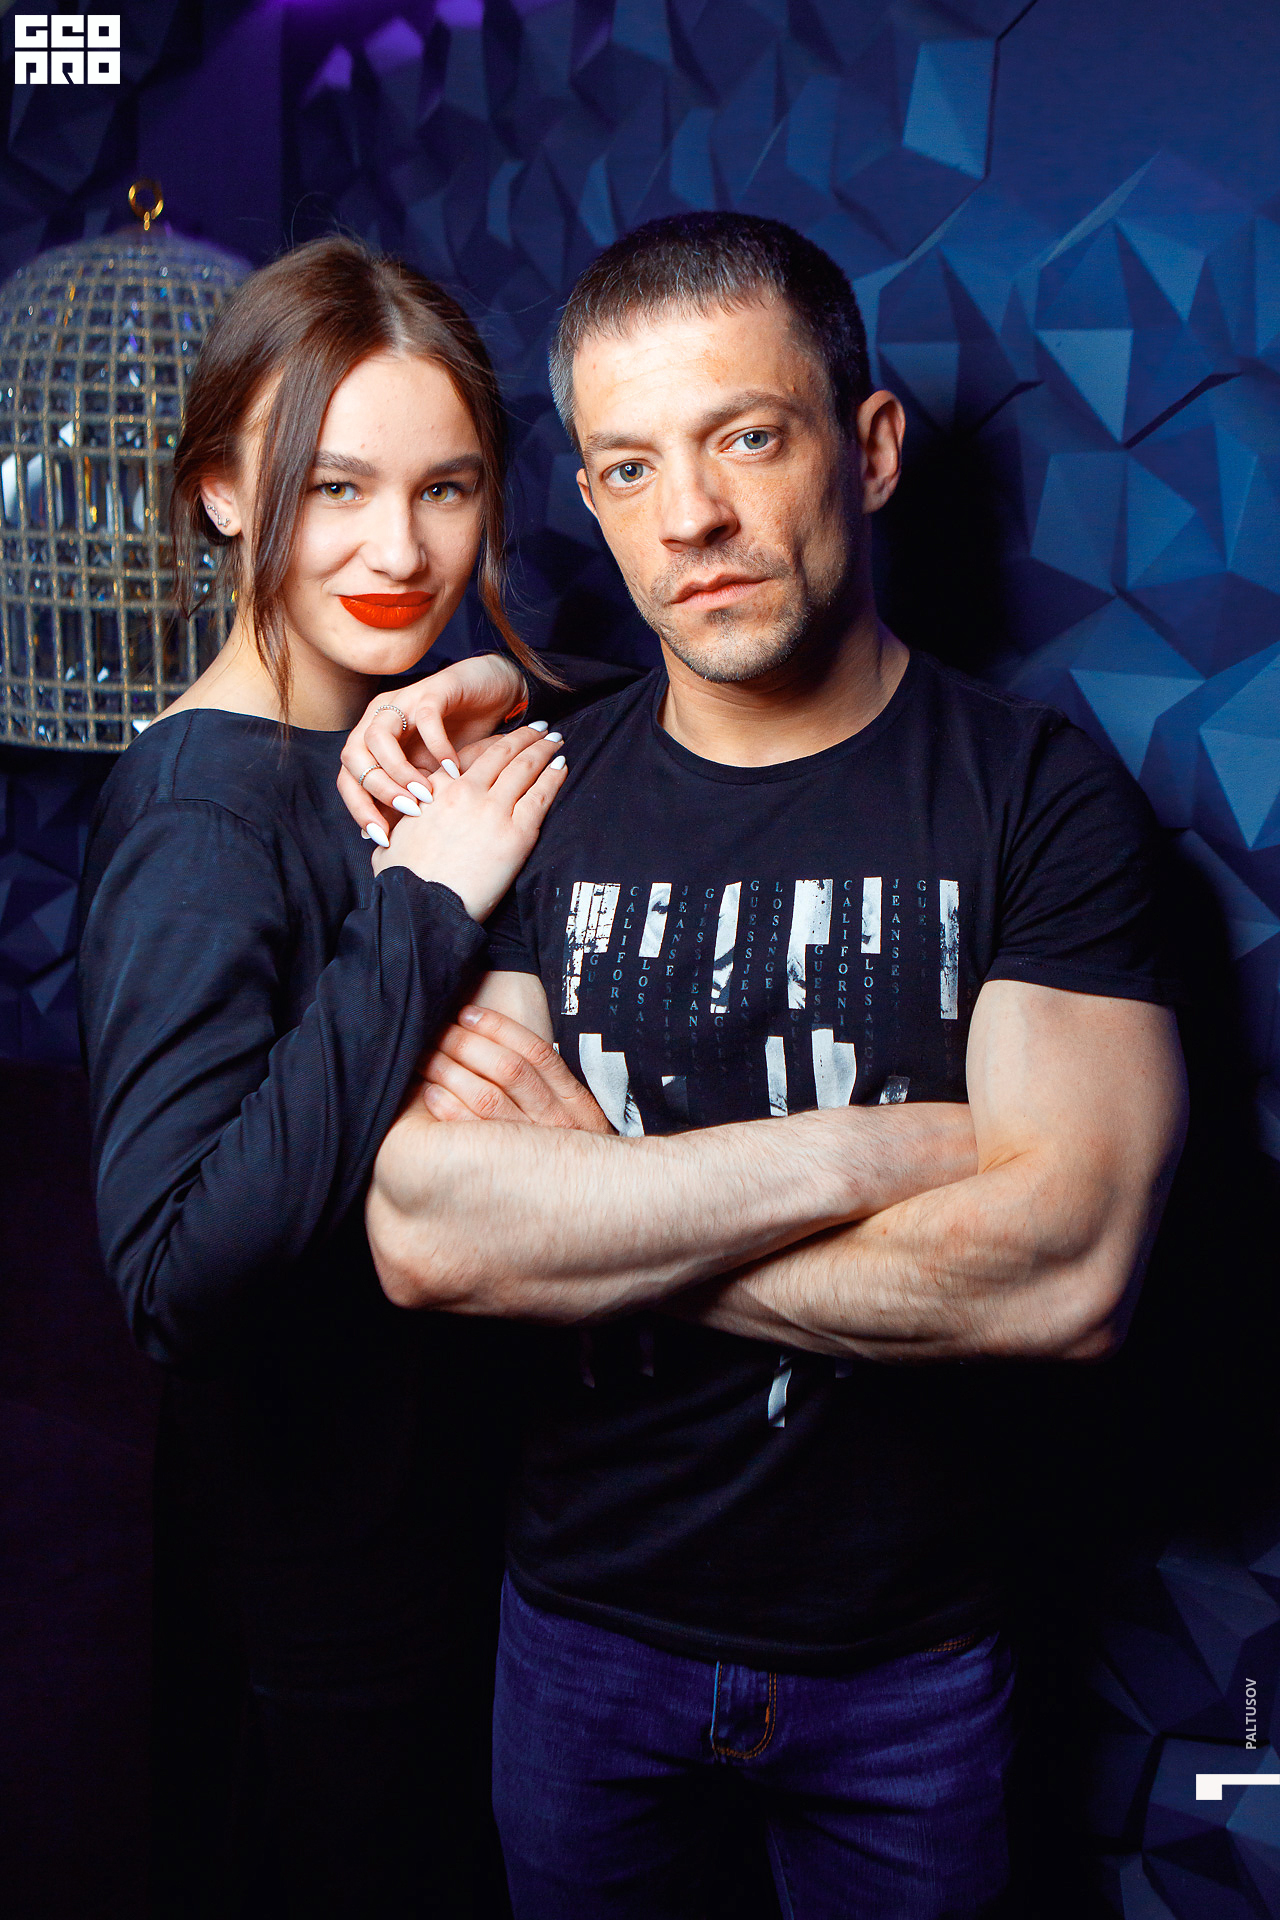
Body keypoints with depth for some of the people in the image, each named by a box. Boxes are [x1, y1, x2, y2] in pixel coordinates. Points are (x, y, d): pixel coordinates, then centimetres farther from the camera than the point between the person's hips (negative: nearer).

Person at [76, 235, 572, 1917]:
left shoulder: (395, 752, -1)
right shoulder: (202, 816, -25)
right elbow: (175, 1265, -35)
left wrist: (514, 694, -13)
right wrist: (426, 912, -33)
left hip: (439, 1509, 8)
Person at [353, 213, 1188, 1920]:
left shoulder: (1044, 797, -13)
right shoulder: (528, 802, -7)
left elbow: (1070, 1269, -25)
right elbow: (420, 1234, -20)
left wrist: (585, 1194, -20)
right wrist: (869, 1149, -25)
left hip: (908, 1659, -1)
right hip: (584, 1628, 2)